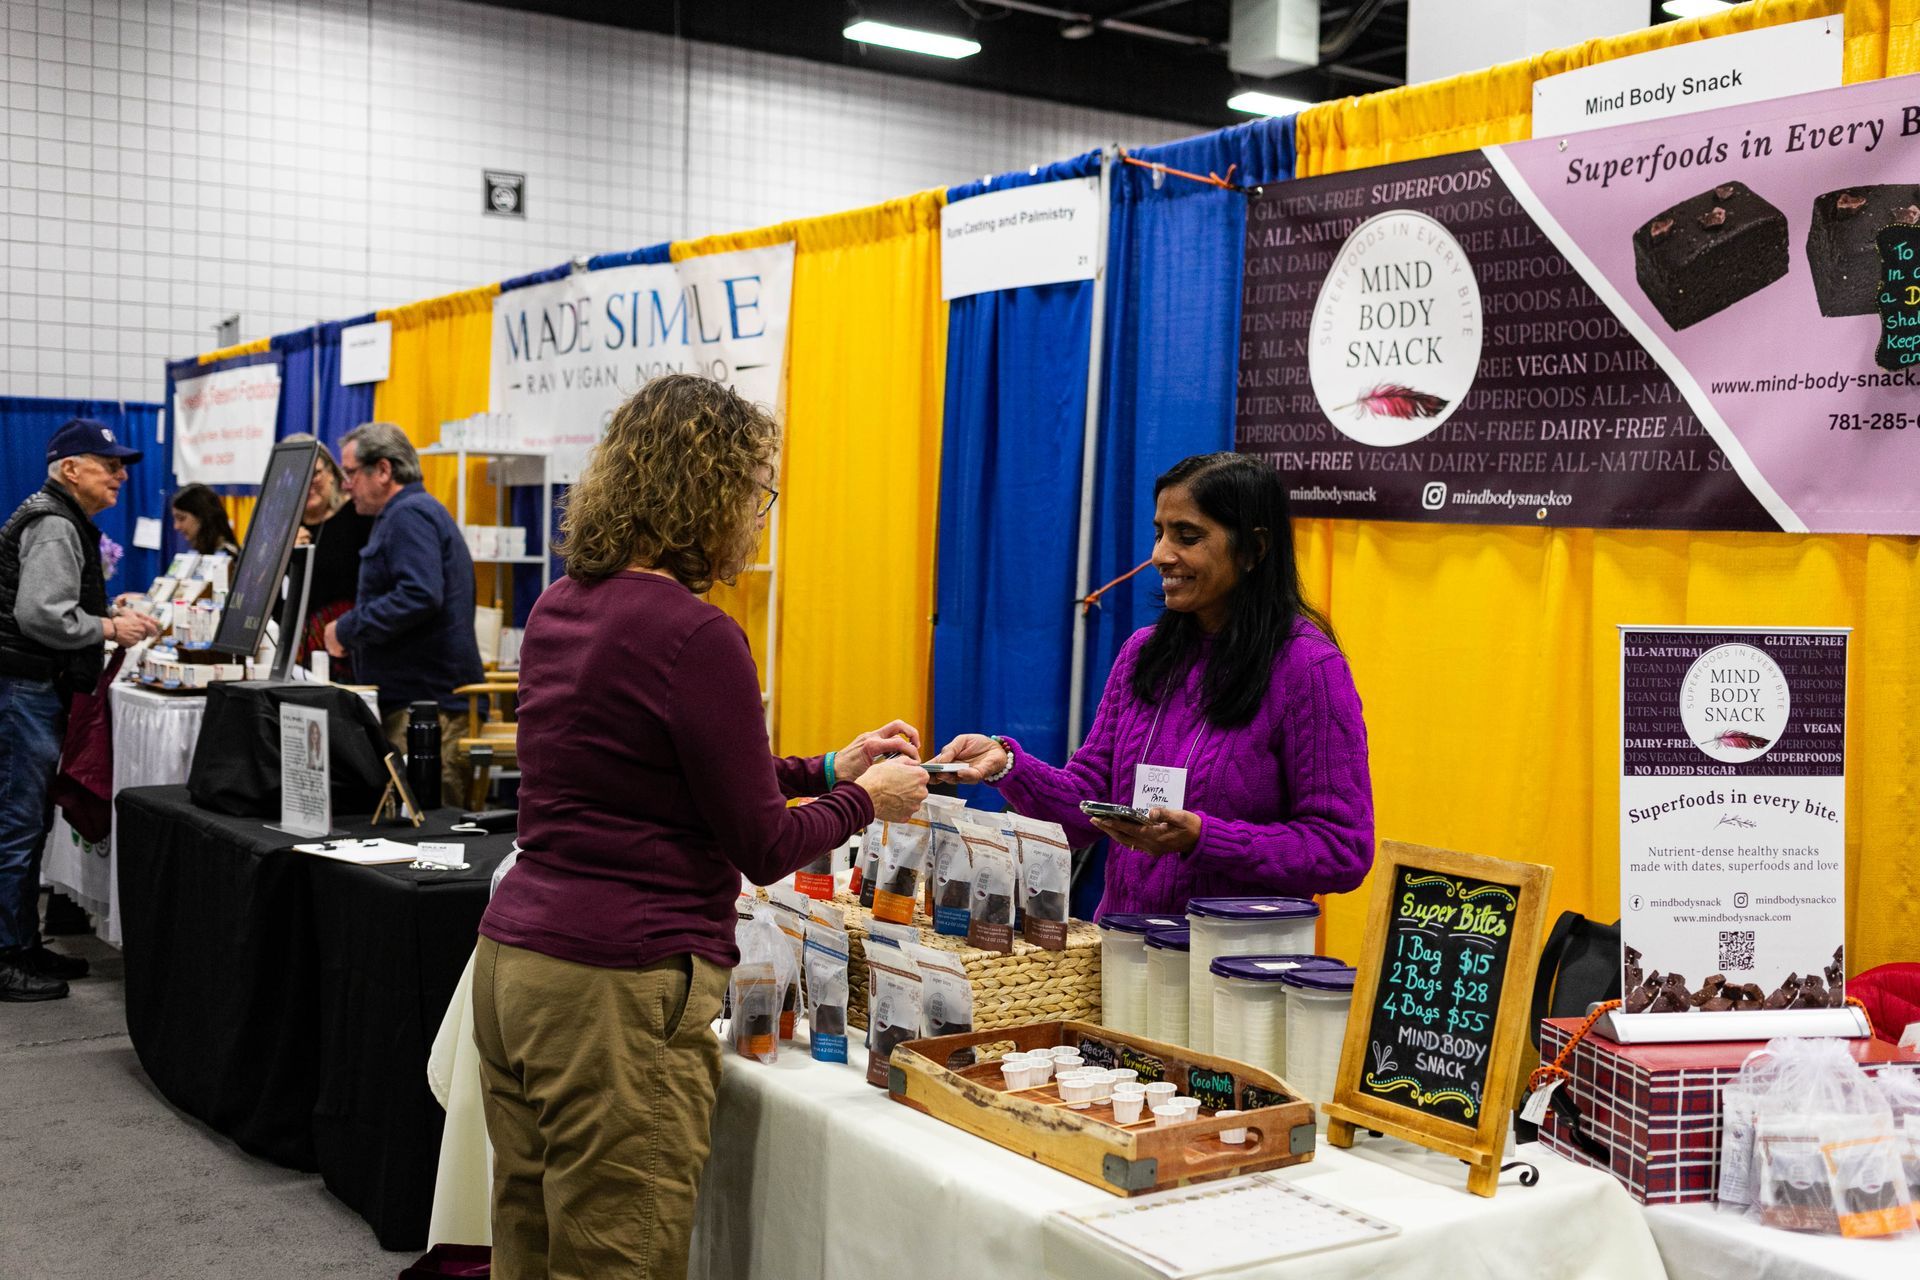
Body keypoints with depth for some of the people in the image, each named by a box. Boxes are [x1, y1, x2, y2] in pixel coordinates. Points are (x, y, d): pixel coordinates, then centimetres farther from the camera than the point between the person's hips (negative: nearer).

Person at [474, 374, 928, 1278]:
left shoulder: (560, 608, 9)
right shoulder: (695, 636, -17)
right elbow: (766, 850, -10)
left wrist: (826, 770, 21)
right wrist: (868, 799, 8)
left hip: (512, 960, 9)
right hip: (617, 987, -9)